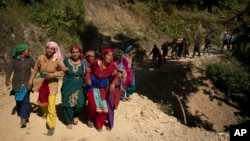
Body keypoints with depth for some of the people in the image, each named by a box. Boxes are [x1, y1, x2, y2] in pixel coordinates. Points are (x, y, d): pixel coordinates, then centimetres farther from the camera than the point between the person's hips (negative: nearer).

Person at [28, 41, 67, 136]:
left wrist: (52, 75, -30)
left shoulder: (57, 60, -17)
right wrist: (31, 80, 9)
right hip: (42, 83, 4)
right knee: (42, 101, 22)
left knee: (51, 105, -9)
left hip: (52, 83, -4)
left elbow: (64, 70, -22)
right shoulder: (41, 57, -8)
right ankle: (46, 113, 55)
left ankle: (51, 126, 4)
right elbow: (35, 69, 3)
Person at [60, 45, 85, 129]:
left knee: (79, 103, -13)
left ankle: (76, 115, 21)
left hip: (79, 86, 0)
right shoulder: (66, 61, -3)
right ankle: (69, 121, 26)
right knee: (68, 103, 3)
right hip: (68, 86, 0)